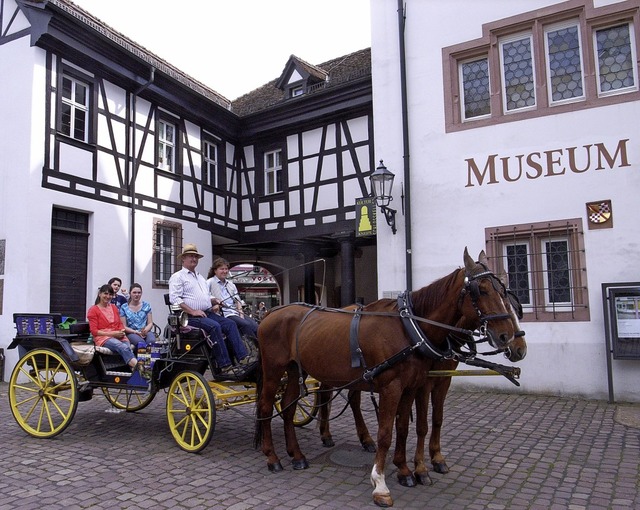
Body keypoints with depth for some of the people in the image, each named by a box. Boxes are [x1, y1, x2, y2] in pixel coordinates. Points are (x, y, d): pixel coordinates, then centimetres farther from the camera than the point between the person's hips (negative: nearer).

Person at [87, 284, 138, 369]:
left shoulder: (114, 307, 23)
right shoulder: (93, 310, 6)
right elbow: (94, 331, -1)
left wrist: (122, 331, 0)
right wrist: (112, 333, -12)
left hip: (119, 336, 5)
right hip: (103, 337, -5)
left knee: (129, 348, -33)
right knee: (124, 348, -38)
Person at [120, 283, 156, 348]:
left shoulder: (146, 305, 14)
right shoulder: (124, 308, 8)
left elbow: (150, 323, 11)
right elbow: (124, 327, 3)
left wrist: (146, 330, -13)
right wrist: (136, 332, -13)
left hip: (146, 332, 2)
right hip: (131, 333, -1)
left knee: (152, 341, -34)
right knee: (141, 342, -36)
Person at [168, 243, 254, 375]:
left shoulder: (201, 277, 27)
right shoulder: (178, 277, 2)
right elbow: (174, 299, -12)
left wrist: (215, 301, 11)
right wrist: (193, 311, -19)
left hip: (207, 313, 8)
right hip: (191, 316, -8)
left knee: (230, 324, -14)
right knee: (214, 326, -32)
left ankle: (243, 358, -23)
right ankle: (225, 366, -31)